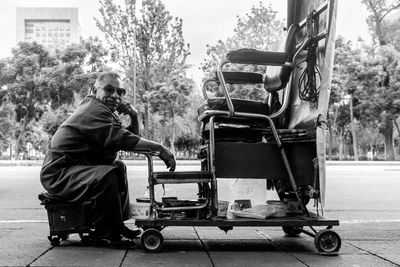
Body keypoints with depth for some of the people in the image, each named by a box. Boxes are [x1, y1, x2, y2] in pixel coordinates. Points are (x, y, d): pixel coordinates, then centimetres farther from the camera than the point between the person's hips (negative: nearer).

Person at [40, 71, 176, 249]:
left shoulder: (105, 112, 17)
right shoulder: (94, 110, -17)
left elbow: (131, 138, 16)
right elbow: (122, 139, -29)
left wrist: (134, 117, -2)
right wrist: (159, 149, -28)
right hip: (58, 174, -11)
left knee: (119, 167, 20)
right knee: (108, 175, -31)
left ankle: (118, 224, 18)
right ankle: (107, 235, -18)